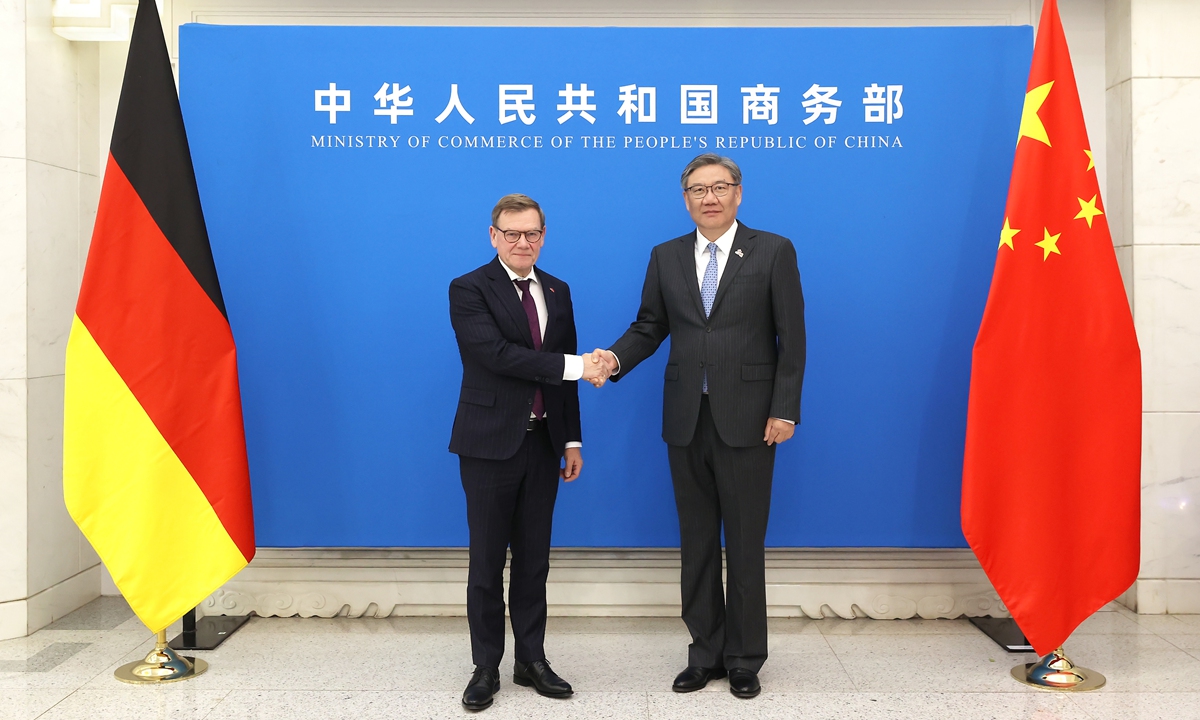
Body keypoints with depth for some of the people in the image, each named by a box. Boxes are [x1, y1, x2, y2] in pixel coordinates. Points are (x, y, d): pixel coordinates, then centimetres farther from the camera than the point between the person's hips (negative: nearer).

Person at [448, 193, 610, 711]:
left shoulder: (557, 291, 10)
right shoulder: (469, 290, -8)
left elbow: (564, 372, 10)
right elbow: (498, 354, -22)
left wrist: (572, 439, 8)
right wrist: (574, 366, -23)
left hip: (543, 443, 5)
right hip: (491, 442, -5)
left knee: (534, 558, 12)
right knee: (487, 561, 6)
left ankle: (531, 660, 25)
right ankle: (486, 667, 20)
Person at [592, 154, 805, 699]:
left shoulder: (773, 251, -1)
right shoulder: (666, 257, 9)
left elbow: (791, 338, -4)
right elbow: (649, 327, 7)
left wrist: (784, 410, -9)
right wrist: (616, 358, -13)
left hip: (747, 421, -3)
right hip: (686, 422, 4)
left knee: (745, 545, 7)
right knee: (696, 545, 12)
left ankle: (744, 660, 23)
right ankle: (705, 654, 26)